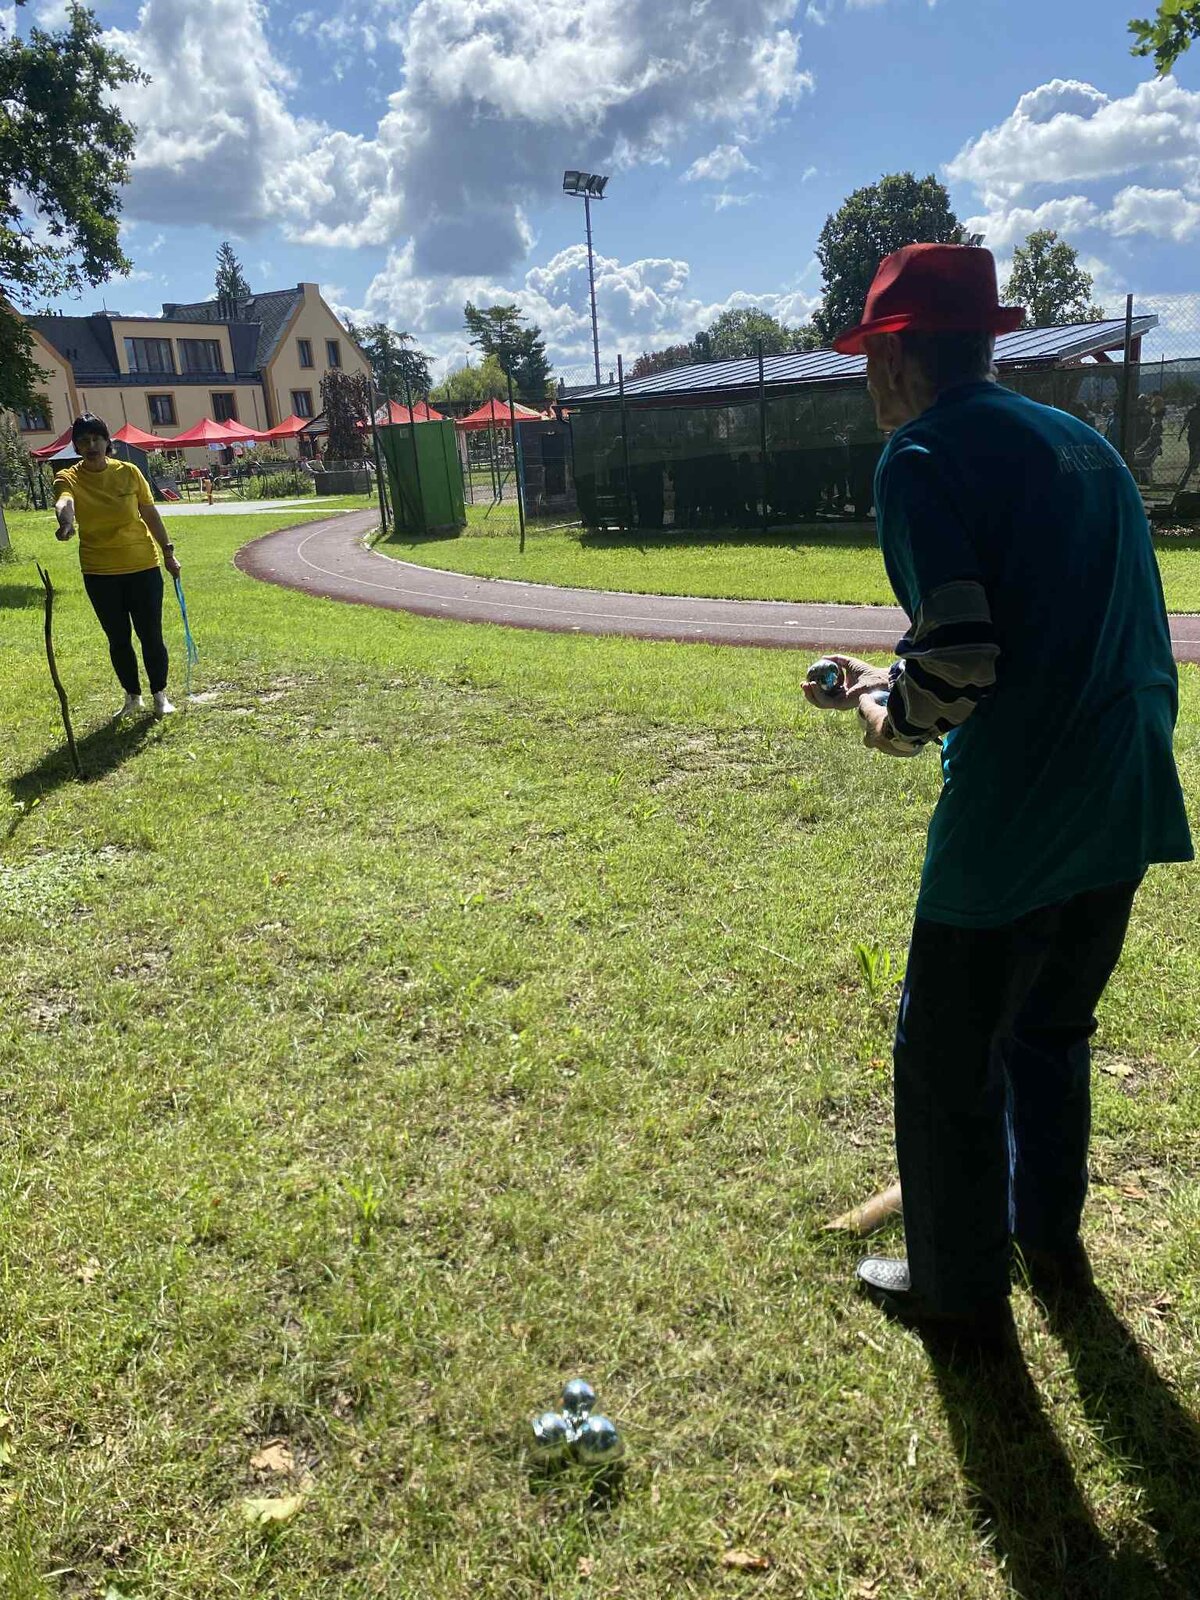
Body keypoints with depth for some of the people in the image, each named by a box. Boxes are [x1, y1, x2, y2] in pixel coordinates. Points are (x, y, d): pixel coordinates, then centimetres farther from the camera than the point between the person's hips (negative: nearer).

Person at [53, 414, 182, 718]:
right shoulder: (70, 478, -7)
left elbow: (150, 514, 7)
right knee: (118, 639, 10)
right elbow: (64, 501, -30)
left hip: (143, 567, 0)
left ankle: (160, 695, 19)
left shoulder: (129, 472, -2)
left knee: (151, 635, 3)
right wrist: (65, 521, -53)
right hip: (100, 574, 0)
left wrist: (168, 552, 7)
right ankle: (132, 696, 26)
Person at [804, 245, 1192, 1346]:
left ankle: (960, 1289, 29)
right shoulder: (1086, 444, 15)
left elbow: (959, 664, -22)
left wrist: (880, 710, -1)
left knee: (948, 1061, 11)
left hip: (1010, 821, -8)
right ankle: (1051, 1236, 45)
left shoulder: (922, 458, -11)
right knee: (1051, 1031, 27)